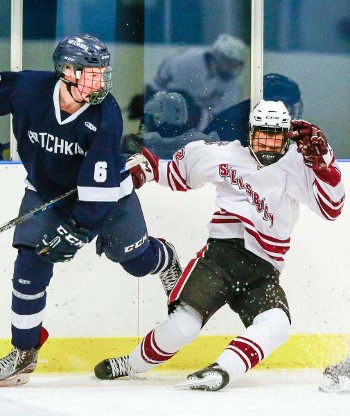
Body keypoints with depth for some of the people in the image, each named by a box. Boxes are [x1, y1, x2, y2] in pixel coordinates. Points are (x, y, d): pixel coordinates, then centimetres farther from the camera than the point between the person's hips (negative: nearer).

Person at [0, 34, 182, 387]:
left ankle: (166, 260, 49)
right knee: (31, 266, -10)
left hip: (104, 191, -1)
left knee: (136, 259, 9)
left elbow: (100, 187, -28)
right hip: (46, 192, 1)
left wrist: (77, 229, -30)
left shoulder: (105, 114, -30)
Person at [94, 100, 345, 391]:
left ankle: (221, 371, -36)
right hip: (221, 255, 0)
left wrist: (322, 160, -18)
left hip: (263, 271, 0)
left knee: (275, 326, -31)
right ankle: (129, 365, 7)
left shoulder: (295, 166, 2)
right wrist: (149, 168, 15)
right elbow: (179, 172, 27)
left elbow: (331, 208, -8)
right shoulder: (226, 156, 8)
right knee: (183, 326, -17)